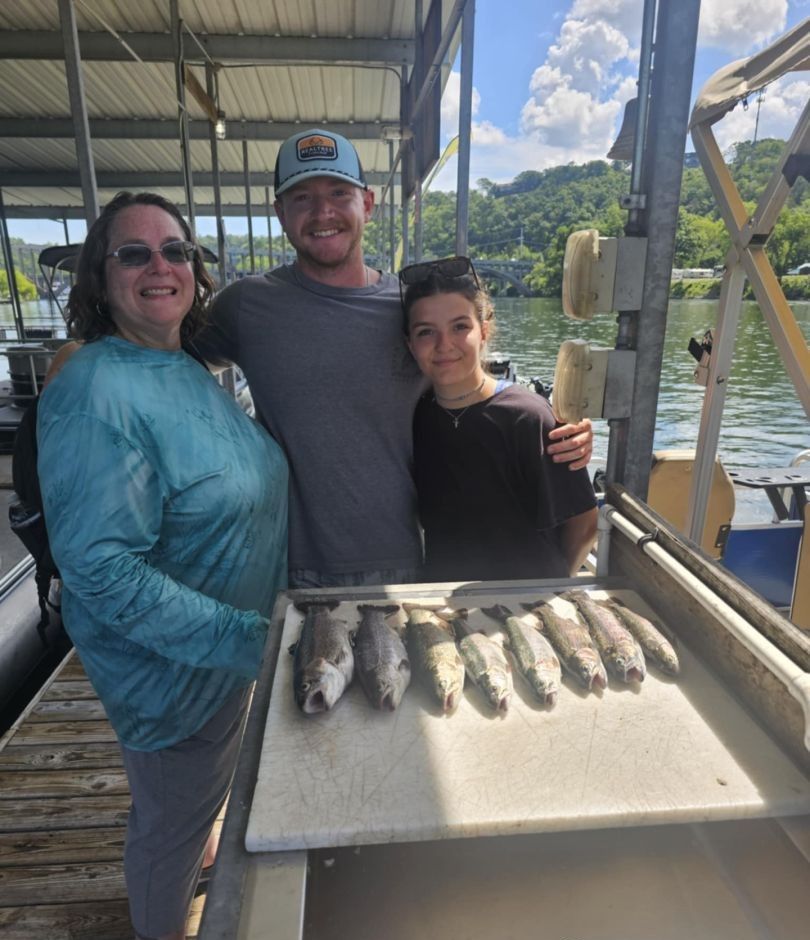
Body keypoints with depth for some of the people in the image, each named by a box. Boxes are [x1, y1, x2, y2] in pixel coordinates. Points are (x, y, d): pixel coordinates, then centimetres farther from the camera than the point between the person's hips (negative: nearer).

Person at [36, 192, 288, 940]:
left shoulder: (190, 370, 1)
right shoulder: (96, 392, -25)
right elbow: (101, 570, -29)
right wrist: (250, 639, -29)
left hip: (231, 647, 8)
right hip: (174, 666, -8)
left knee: (201, 796, 33)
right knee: (171, 820, 19)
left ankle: (199, 864, 61)